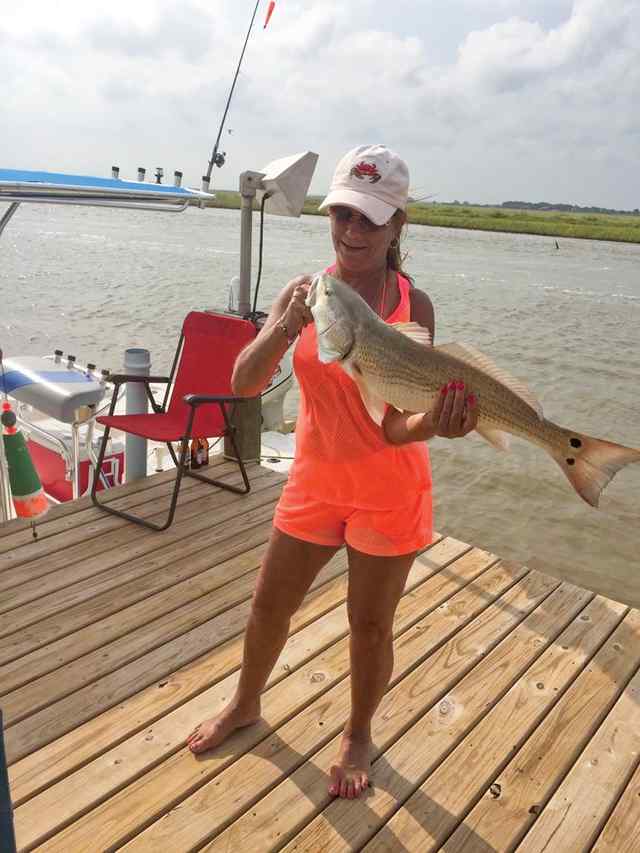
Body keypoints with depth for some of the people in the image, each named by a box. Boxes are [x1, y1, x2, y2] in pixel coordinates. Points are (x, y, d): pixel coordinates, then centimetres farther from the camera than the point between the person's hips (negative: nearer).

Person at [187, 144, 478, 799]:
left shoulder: (413, 305, -13)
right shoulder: (304, 292, -6)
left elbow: (398, 426, -18)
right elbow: (244, 383, -17)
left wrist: (435, 423, -40)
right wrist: (286, 326, -33)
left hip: (389, 491, -3)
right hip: (314, 480, 3)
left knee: (370, 624, 12)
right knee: (269, 604, 17)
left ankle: (358, 734, 41)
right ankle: (246, 703, 46)